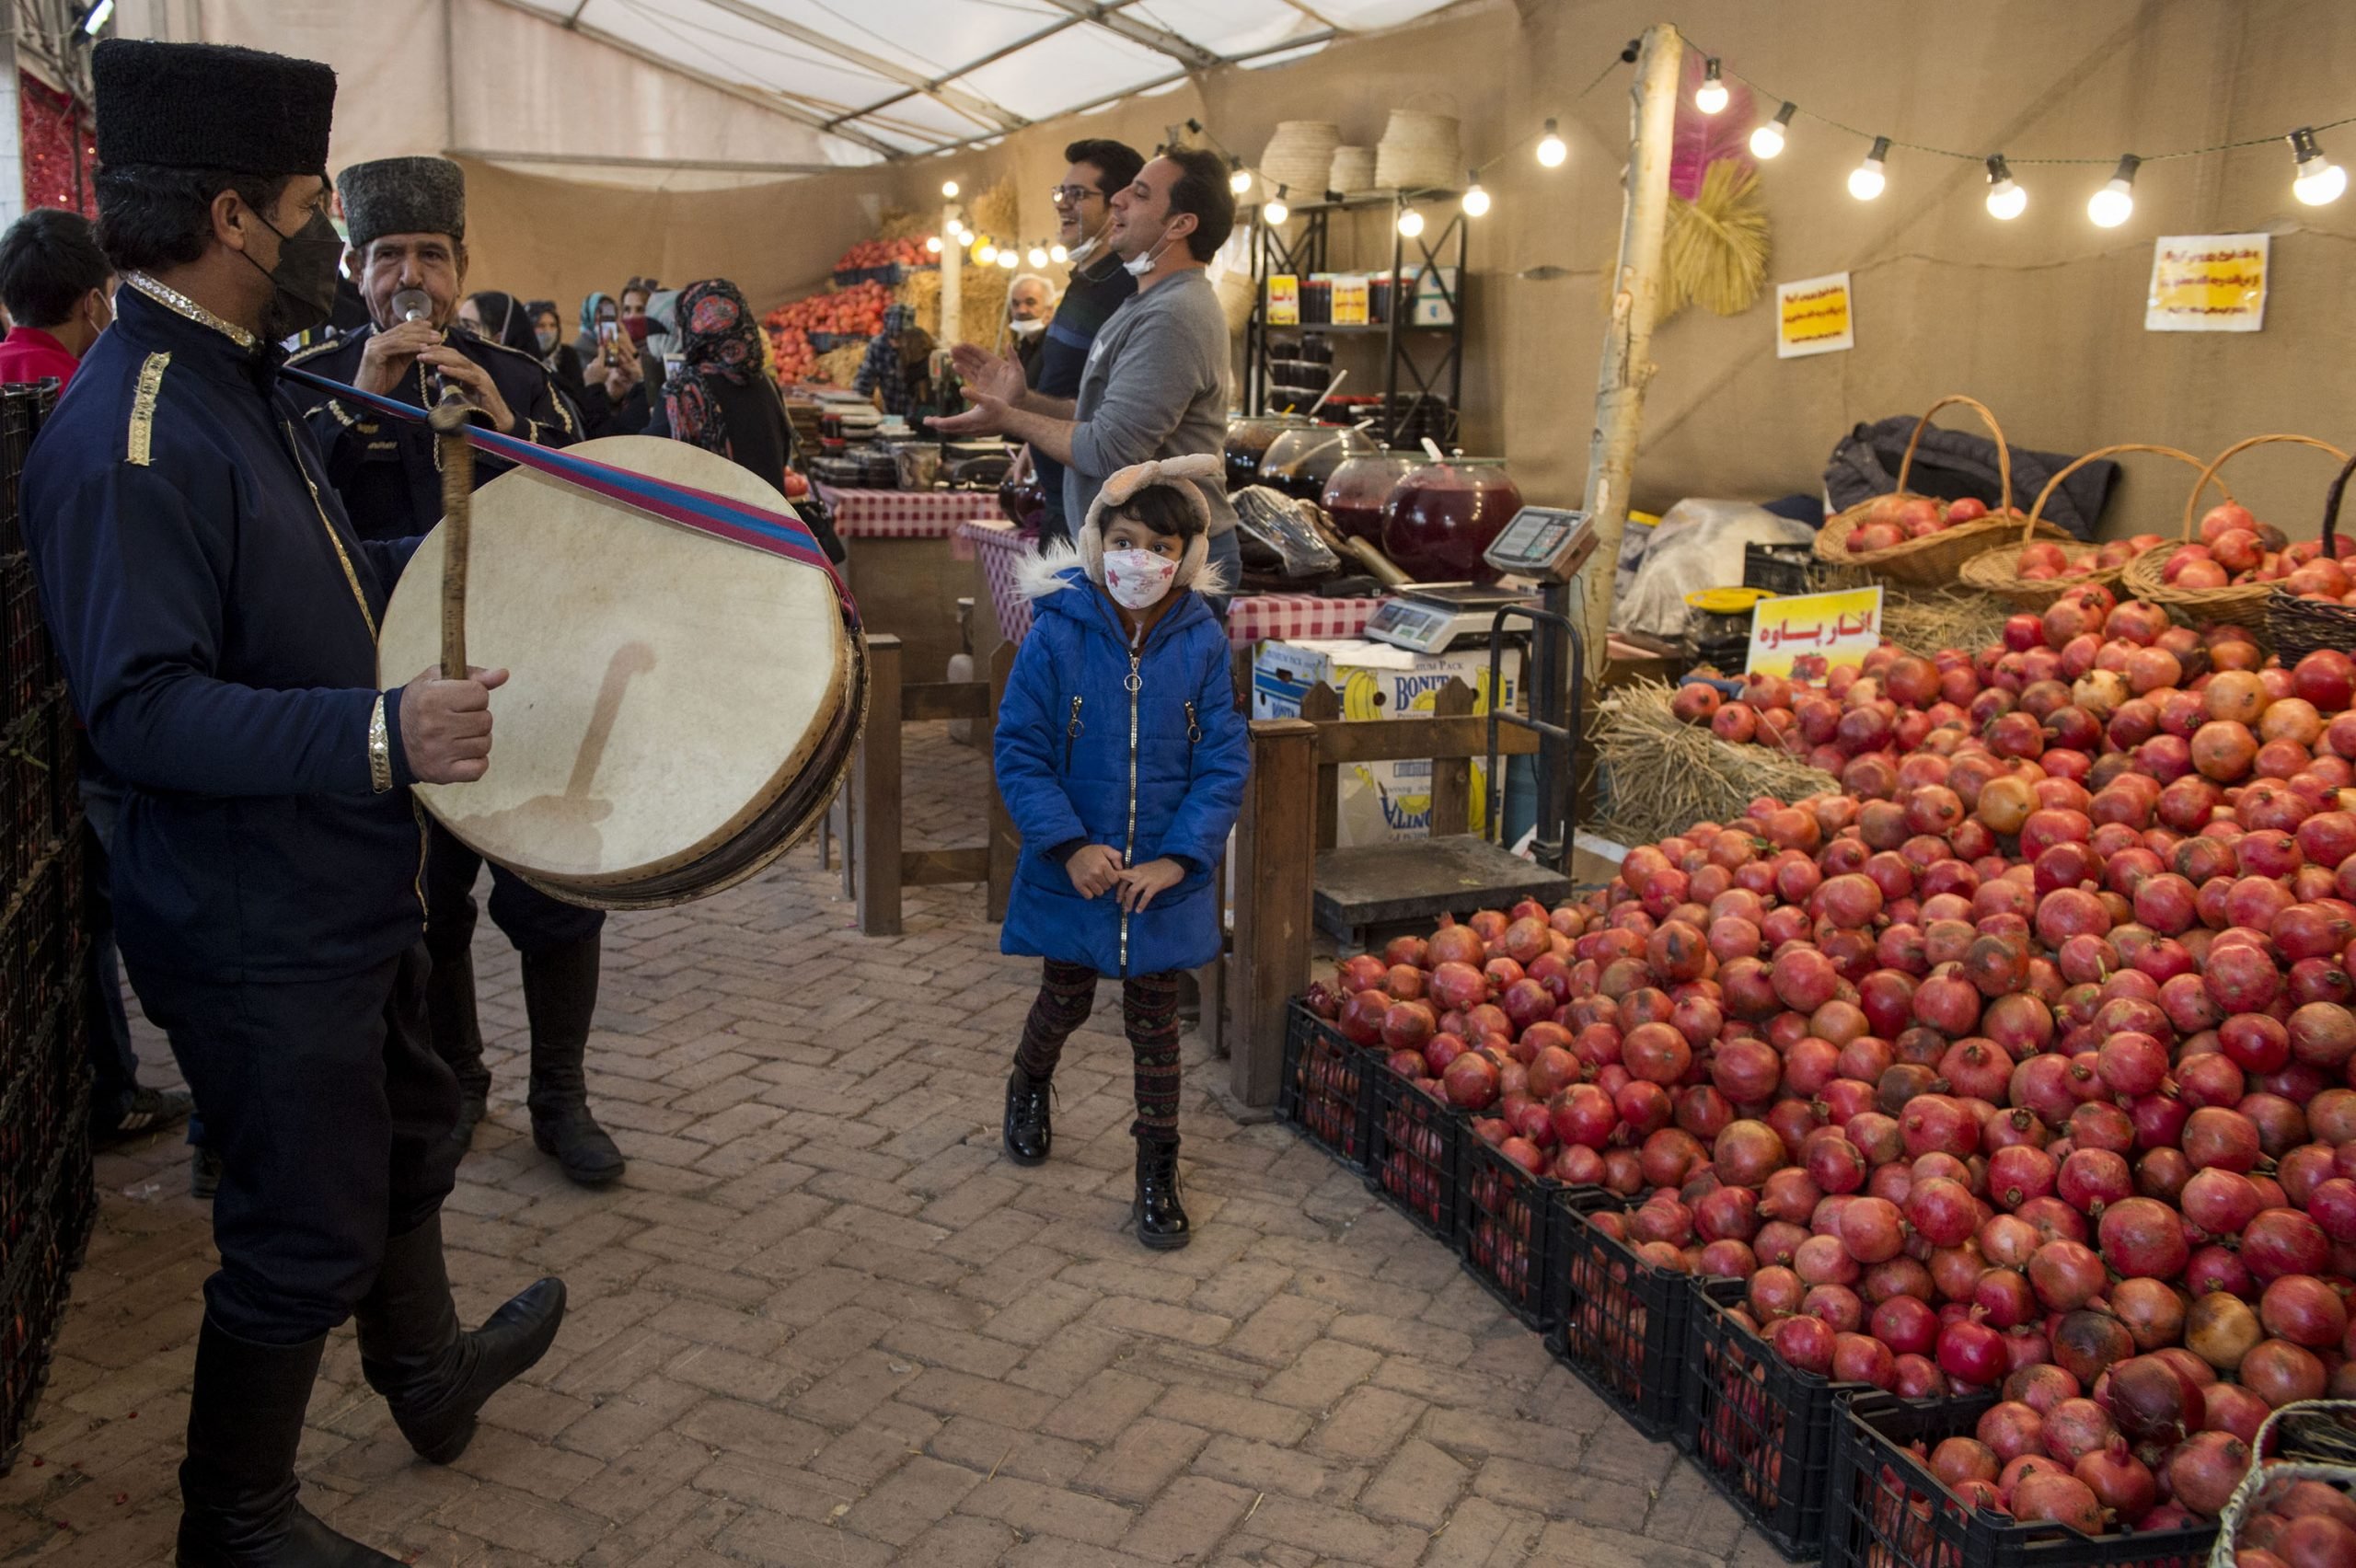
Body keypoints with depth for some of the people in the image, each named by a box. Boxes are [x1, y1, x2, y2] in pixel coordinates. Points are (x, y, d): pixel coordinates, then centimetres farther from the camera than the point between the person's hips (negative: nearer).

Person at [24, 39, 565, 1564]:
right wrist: (379, 734, -40)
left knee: (407, 1134, 27)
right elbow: (143, 711, -32)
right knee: (309, 1232, 5)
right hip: (257, 930, -10)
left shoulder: (242, 381, 8)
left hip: (344, 882, 10)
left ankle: (429, 1373, 51)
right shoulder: (128, 437, -25)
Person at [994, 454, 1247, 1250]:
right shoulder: (1057, 632, -12)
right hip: (1072, 870, 0)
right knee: (1067, 998, 18)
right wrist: (1071, 845, -18)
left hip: (1165, 877, 0)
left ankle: (1158, 1171, 25)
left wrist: (1178, 857, -15)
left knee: (1154, 1019, 10)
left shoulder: (1202, 643, -8)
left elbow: (1225, 762, -6)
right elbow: (1020, 750, -10)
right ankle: (1028, 1087, 51)